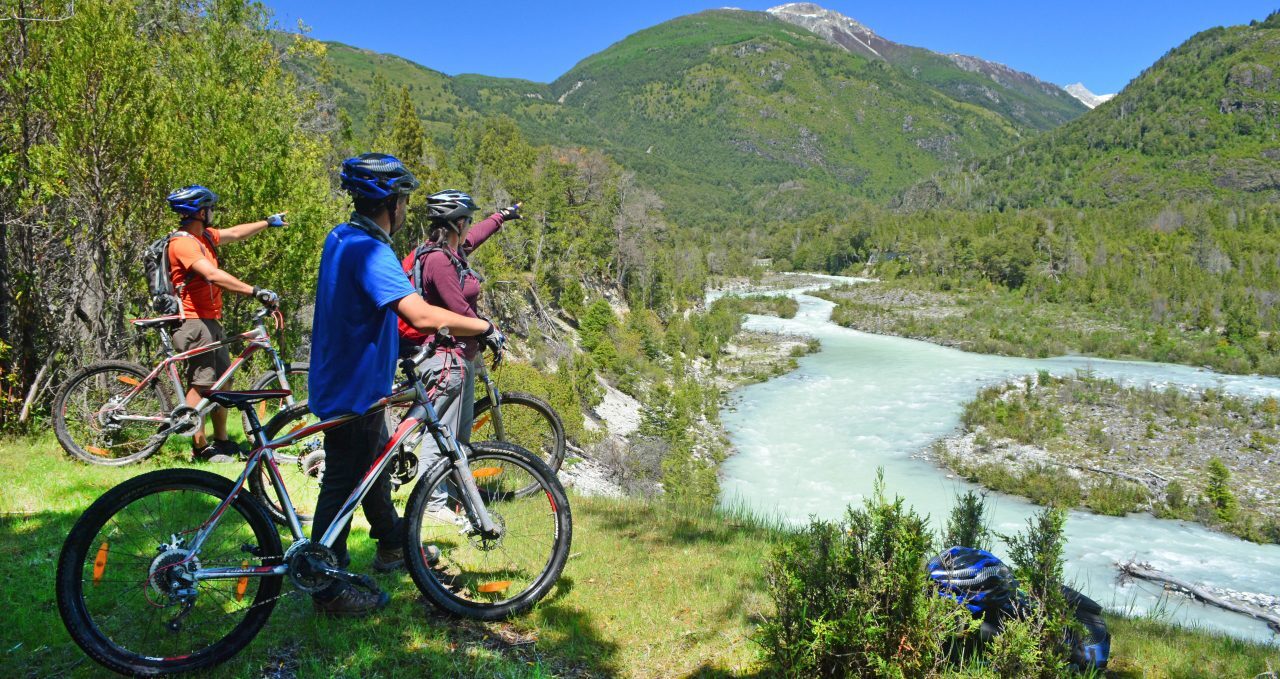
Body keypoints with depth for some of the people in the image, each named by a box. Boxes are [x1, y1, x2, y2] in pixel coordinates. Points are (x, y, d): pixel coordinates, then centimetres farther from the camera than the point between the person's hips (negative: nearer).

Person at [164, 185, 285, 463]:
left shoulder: (204, 236, 12)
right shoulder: (182, 242, -17)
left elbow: (236, 233, 28)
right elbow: (213, 275, -30)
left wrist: (268, 222, 37)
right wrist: (254, 291, -35)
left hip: (212, 322, 10)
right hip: (195, 322, -10)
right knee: (201, 383, -8)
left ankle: (221, 442, 22)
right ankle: (200, 447, -1)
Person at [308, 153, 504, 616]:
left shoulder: (341, 238, 6)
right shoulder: (368, 251, -27)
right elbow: (422, 316, -39)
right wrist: (484, 327, -26)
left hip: (348, 381, 10)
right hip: (353, 391, -10)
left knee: (374, 465, 24)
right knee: (342, 485, 2)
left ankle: (392, 546, 44)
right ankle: (328, 590, 17)